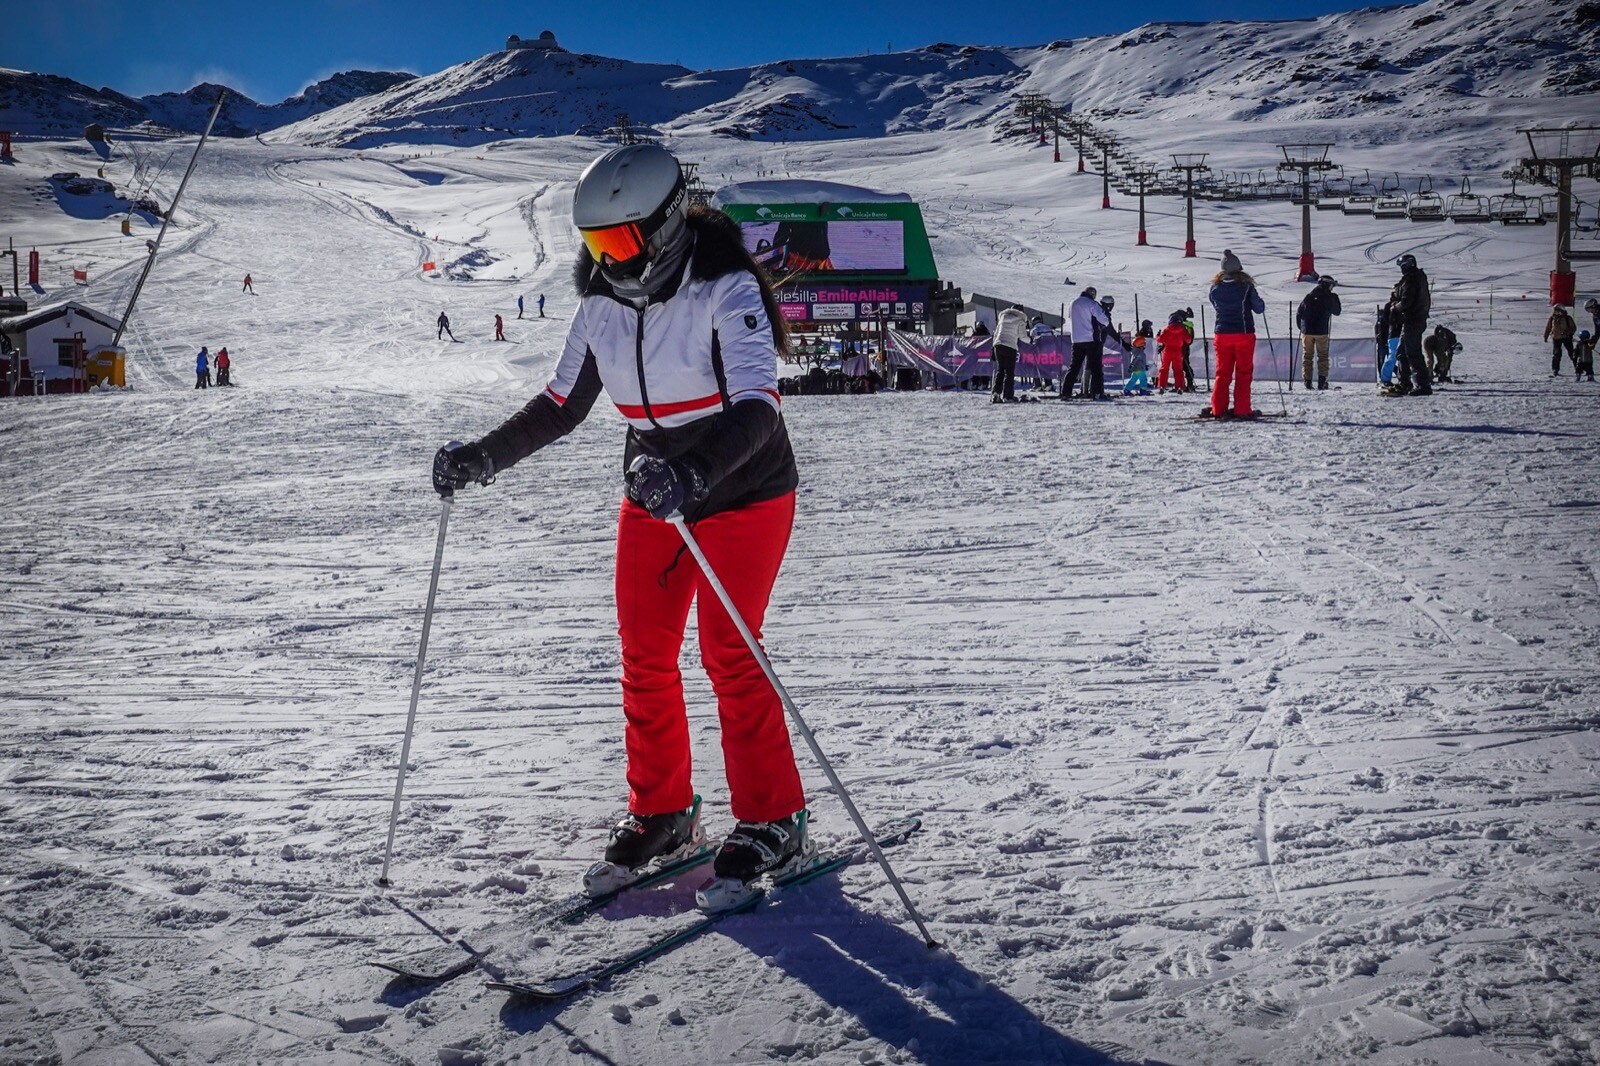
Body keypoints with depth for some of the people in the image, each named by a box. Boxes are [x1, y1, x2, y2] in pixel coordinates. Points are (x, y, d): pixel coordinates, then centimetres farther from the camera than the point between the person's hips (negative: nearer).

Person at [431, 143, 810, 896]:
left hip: (745, 492, -6)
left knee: (729, 655, -8)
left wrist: (692, 472, -49)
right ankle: (660, 813, 21)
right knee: (645, 656, 6)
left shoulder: (726, 291, -21)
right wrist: (483, 459, -1)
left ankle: (773, 824, 5)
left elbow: (756, 409, -33)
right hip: (654, 496, 6)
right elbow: (560, 407, 9)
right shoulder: (603, 305, -1)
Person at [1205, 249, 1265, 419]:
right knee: (1244, 373, 4)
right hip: (1244, 333, -3)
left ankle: (1218, 409, 5)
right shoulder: (1246, 285, -10)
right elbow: (1259, 308, -2)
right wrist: (1261, 306, 18)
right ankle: (1241, 410, 1)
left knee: (1222, 373, 10)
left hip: (1222, 333, 3)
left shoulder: (1215, 287, 0)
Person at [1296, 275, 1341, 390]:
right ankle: (1322, 380, -1)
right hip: (1321, 332, -2)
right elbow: (1337, 311, 10)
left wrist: (1301, 327, 21)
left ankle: (1307, 381, 5)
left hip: (1306, 331, 2)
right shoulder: (1329, 298, -5)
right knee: (1322, 356, 8)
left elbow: (1299, 314, 8)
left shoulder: (1308, 297, 4)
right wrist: (1335, 298, 20)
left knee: (1307, 355, 9)